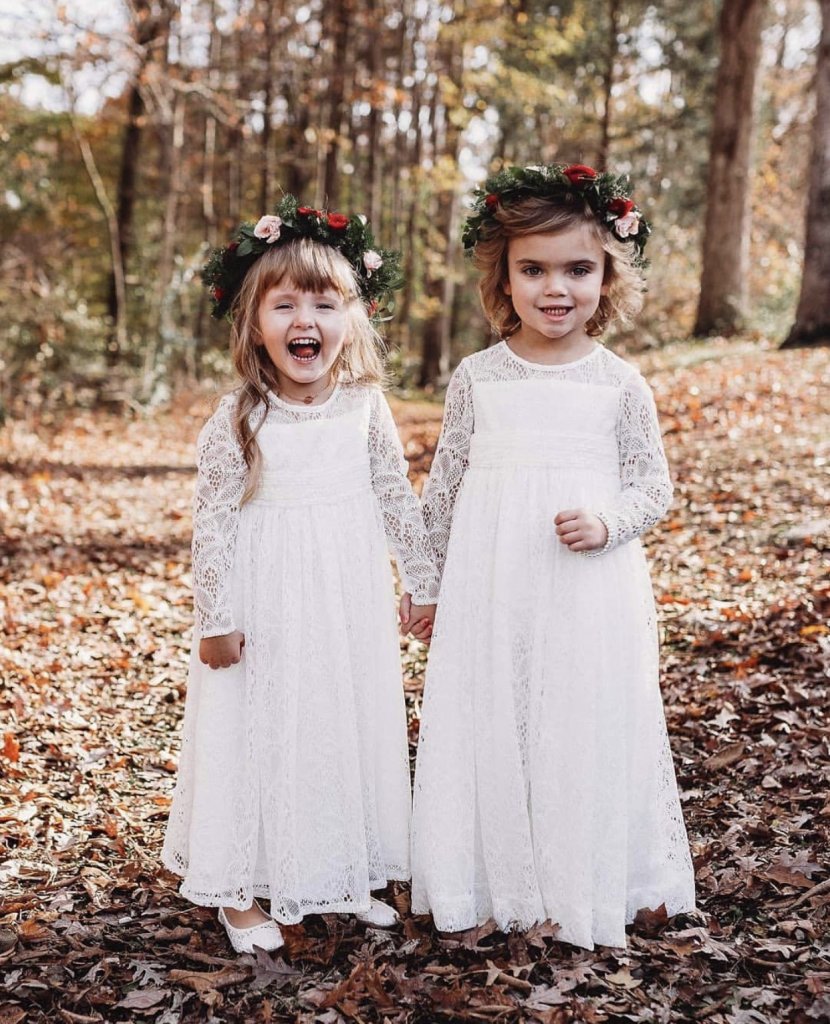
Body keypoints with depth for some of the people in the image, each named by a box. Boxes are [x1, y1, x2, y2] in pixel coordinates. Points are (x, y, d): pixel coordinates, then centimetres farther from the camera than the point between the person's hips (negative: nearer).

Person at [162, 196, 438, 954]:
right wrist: (216, 620, -8)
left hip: (349, 607, 3)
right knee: (258, 736, 6)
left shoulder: (366, 407, -3)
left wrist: (427, 585, 7)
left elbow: (399, 500, 4)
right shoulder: (237, 421, -11)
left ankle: (348, 877, 30)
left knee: (352, 732, 12)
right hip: (267, 611, -3)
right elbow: (213, 524, -8)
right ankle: (240, 890, 21)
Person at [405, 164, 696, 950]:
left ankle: (588, 891, 21)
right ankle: (491, 886, 21)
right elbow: (444, 485, 9)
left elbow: (654, 481, 5)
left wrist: (607, 521, -15)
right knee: (490, 725, 6)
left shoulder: (620, 383, -1)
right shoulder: (477, 377, 2)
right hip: (489, 588, 1)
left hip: (589, 592, -1)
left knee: (589, 728, 4)